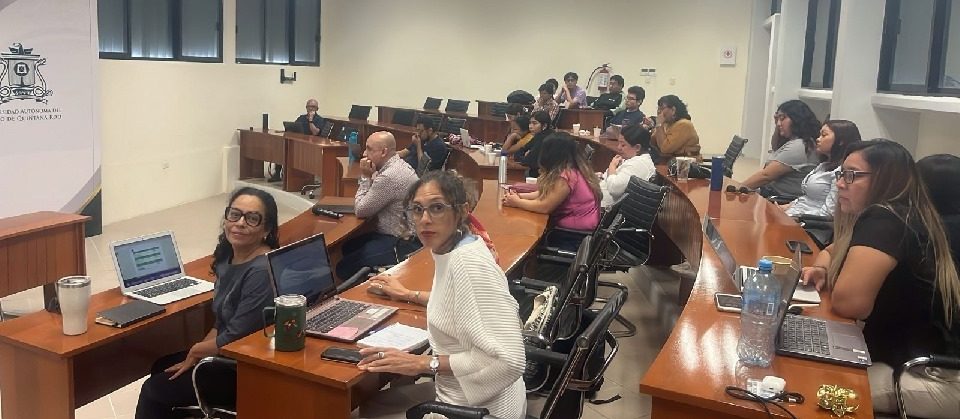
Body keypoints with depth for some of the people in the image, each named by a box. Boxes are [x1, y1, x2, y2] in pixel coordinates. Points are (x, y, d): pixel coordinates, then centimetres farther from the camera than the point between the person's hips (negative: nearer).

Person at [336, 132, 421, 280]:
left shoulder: (389, 176, -26)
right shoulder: (399, 166, 5)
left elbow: (360, 211, -15)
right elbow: (373, 201, 14)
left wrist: (365, 177, -9)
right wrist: (370, 177, 0)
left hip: (401, 245, -11)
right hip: (404, 234, 11)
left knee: (344, 268, -6)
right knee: (348, 246, 20)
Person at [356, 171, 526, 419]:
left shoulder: (470, 262, -26)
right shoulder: (450, 250, 1)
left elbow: (508, 360, -31)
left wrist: (424, 363, -25)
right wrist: (408, 295, 23)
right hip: (457, 392, 9)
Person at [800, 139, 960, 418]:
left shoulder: (884, 222, -21)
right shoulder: (892, 217, 10)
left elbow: (848, 302, -29)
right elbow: (833, 251, 26)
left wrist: (831, 283, -6)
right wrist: (821, 269, 2)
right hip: (915, 360, 10)